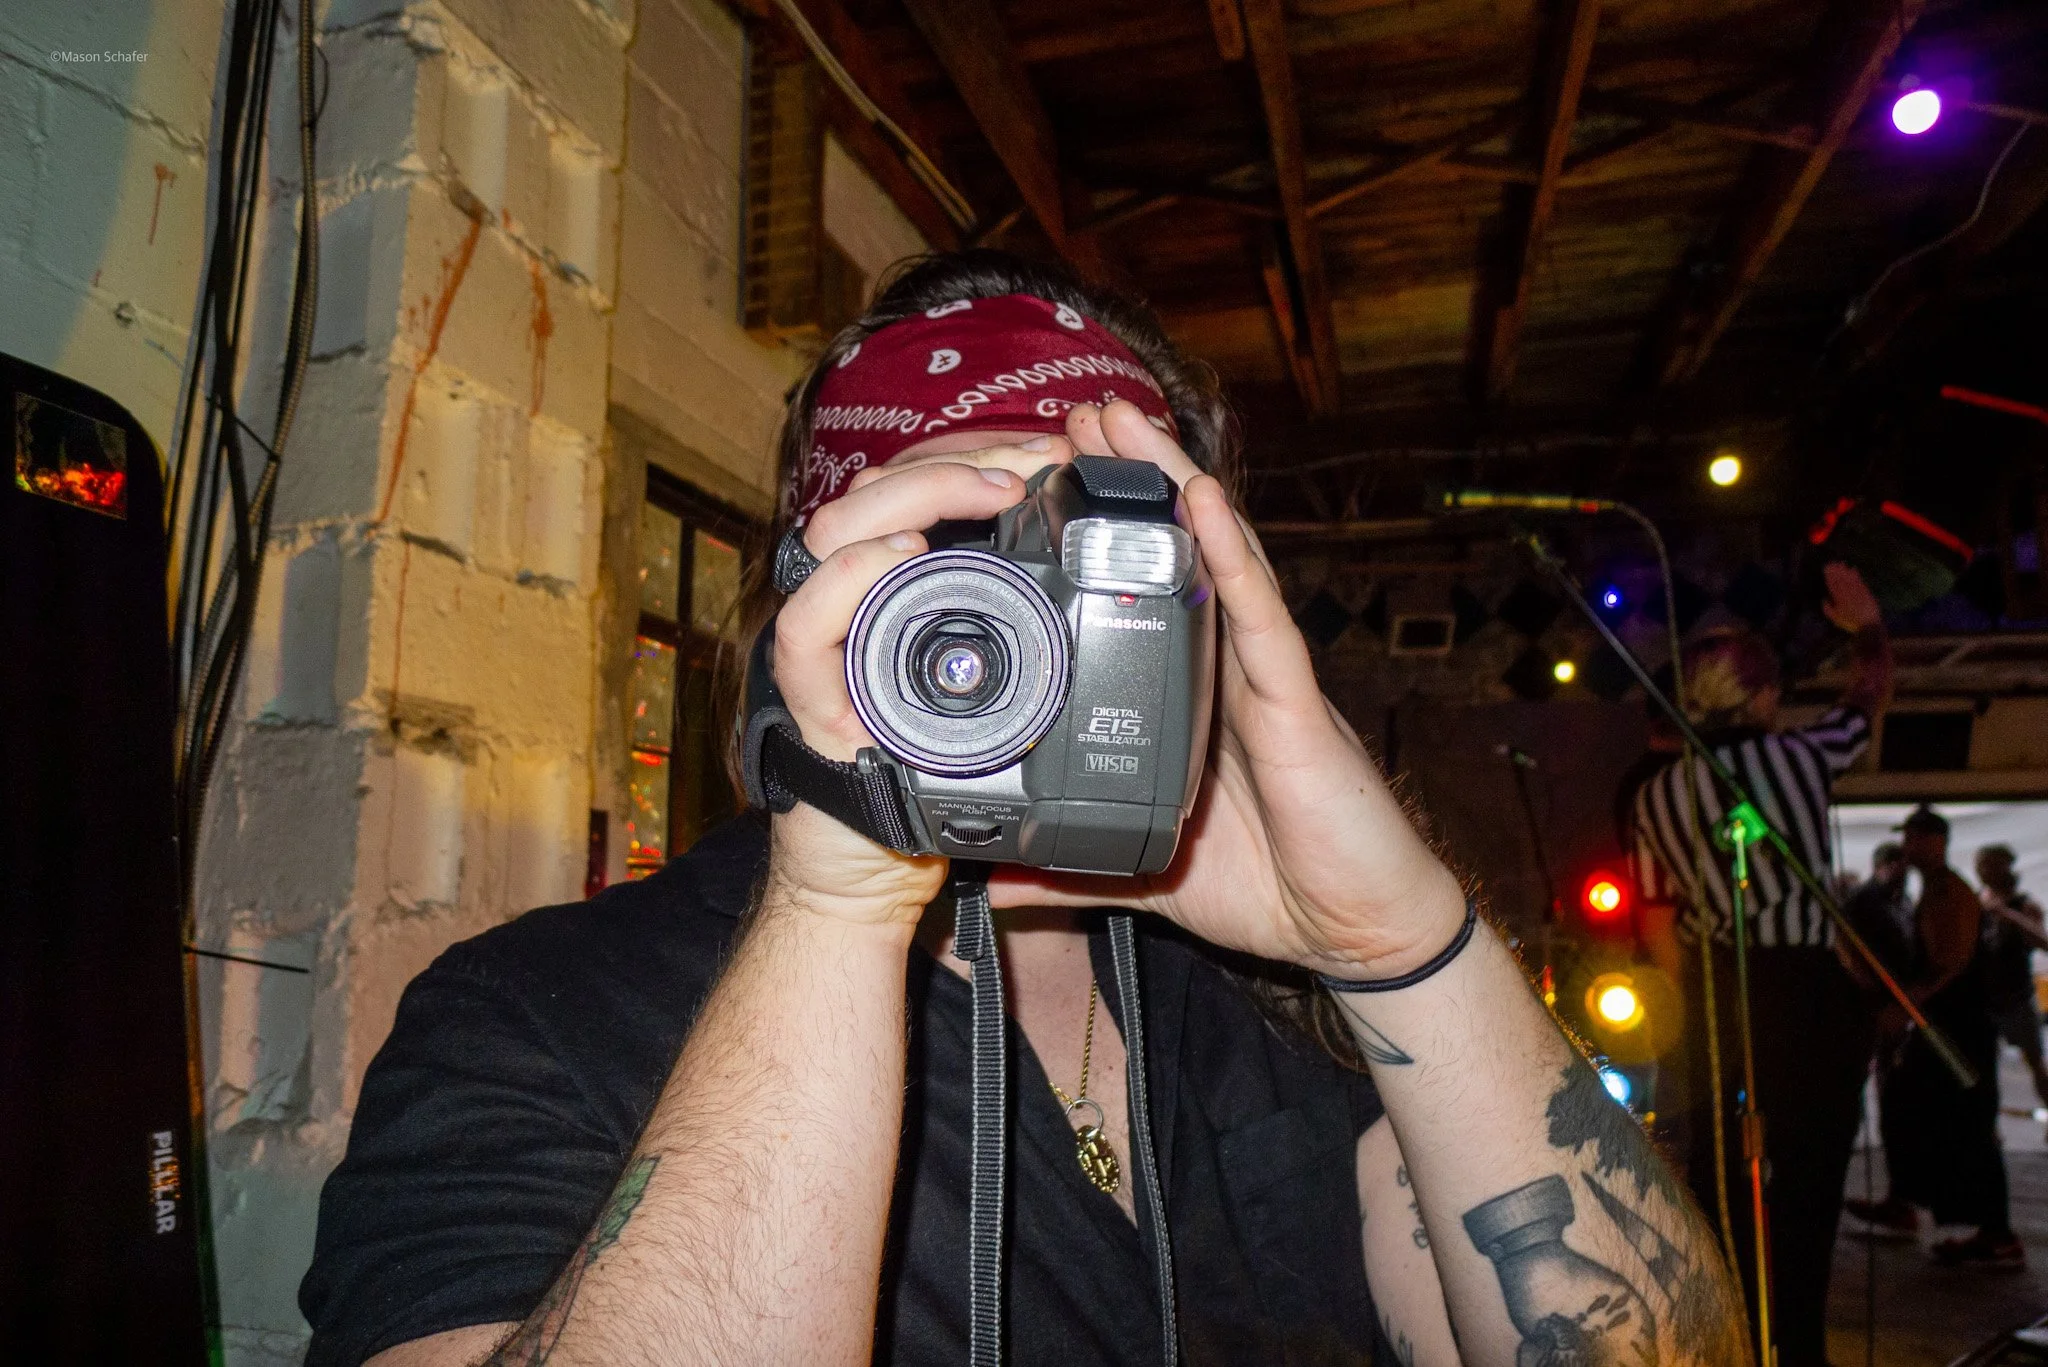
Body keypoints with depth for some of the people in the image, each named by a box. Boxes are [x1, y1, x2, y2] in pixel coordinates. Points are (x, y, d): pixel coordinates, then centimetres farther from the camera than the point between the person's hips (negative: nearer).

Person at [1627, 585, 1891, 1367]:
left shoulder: (1656, 795, 7)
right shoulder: (1798, 755, -5)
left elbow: (1657, 923, 10)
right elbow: (1869, 693, 15)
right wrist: (1867, 626, 33)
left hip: (1716, 1002, 5)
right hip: (1810, 991, -4)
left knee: (1719, 1180, 13)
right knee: (1808, 1185, 3)